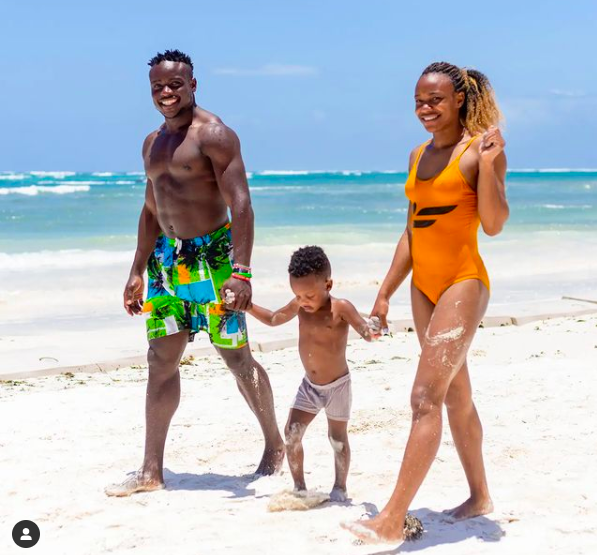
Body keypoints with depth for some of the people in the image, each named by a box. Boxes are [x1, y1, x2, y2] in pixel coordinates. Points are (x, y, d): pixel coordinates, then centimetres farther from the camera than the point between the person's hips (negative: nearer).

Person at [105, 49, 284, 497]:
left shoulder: (214, 134, -10)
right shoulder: (153, 143, 15)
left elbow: (240, 204, -18)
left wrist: (241, 270, -26)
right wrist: (138, 271, 20)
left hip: (212, 255, -7)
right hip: (167, 260, 7)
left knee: (237, 359, 1)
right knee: (161, 361, 5)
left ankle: (275, 446, 22)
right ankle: (152, 472, 11)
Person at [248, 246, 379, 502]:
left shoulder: (341, 308, -19)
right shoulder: (299, 307, -4)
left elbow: (364, 328, -28)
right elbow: (274, 319, 13)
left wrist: (369, 331, -53)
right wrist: (248, 306, 2)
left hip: (336, 385, -5)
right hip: (309, 385, 5)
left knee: (337, 437, 7)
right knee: (291, 433, 0)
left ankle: (340, 487, 25)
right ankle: (299, 487, 15)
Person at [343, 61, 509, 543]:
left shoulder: (480, 149, -8)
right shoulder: (419, 155, 13)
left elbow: (494, 224, -16)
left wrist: (488, 165, -28)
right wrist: (385, 294, 16)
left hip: (464, 282, -8)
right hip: (424, 286, 8)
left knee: (426, 397, -14)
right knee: (456, 395, 16)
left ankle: (392, 520, -14)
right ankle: (480, 496, 30)